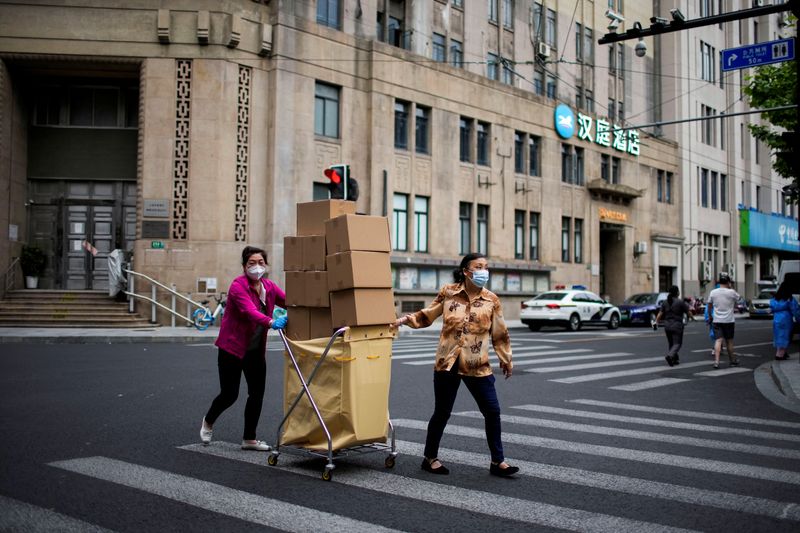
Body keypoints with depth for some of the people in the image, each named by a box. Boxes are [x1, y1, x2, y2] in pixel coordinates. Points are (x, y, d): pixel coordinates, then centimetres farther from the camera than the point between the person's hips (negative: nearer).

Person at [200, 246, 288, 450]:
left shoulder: (269, 287, 3)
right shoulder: (238, 286, -18)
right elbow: (249, 311, -34)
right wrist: (271, 322, -50)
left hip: (256, 349, 6)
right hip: (233, 346, -6)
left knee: (257, 393, 3)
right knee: (229, 394, 1)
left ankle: (249, 439, 16)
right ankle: (208, 422, 32)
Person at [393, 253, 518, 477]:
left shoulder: (491, 300, 1)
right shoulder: (448, 292, -2)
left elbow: (499, 333, 8)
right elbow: (427, 316, 9)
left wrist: (506, 359, 12)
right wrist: (406, 319, -5)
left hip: (478, 366, 2)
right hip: (447, 364, -1)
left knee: (492, 412, 1)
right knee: (442, 413, 6)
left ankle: (497, 462, 16)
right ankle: (430, 457, 25)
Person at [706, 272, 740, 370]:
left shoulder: (713, 292, 0)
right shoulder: (731, 292, -8)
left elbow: (709, 306, 10)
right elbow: (738, 298, 14)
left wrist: (710, 316, 24)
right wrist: (730, 288, 13)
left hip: (716, 321, 1)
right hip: (729, 321, -1)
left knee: (718, 340, -4)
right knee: (729, 341, 12)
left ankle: (716, 361, -18)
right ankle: (732, 360, 27)